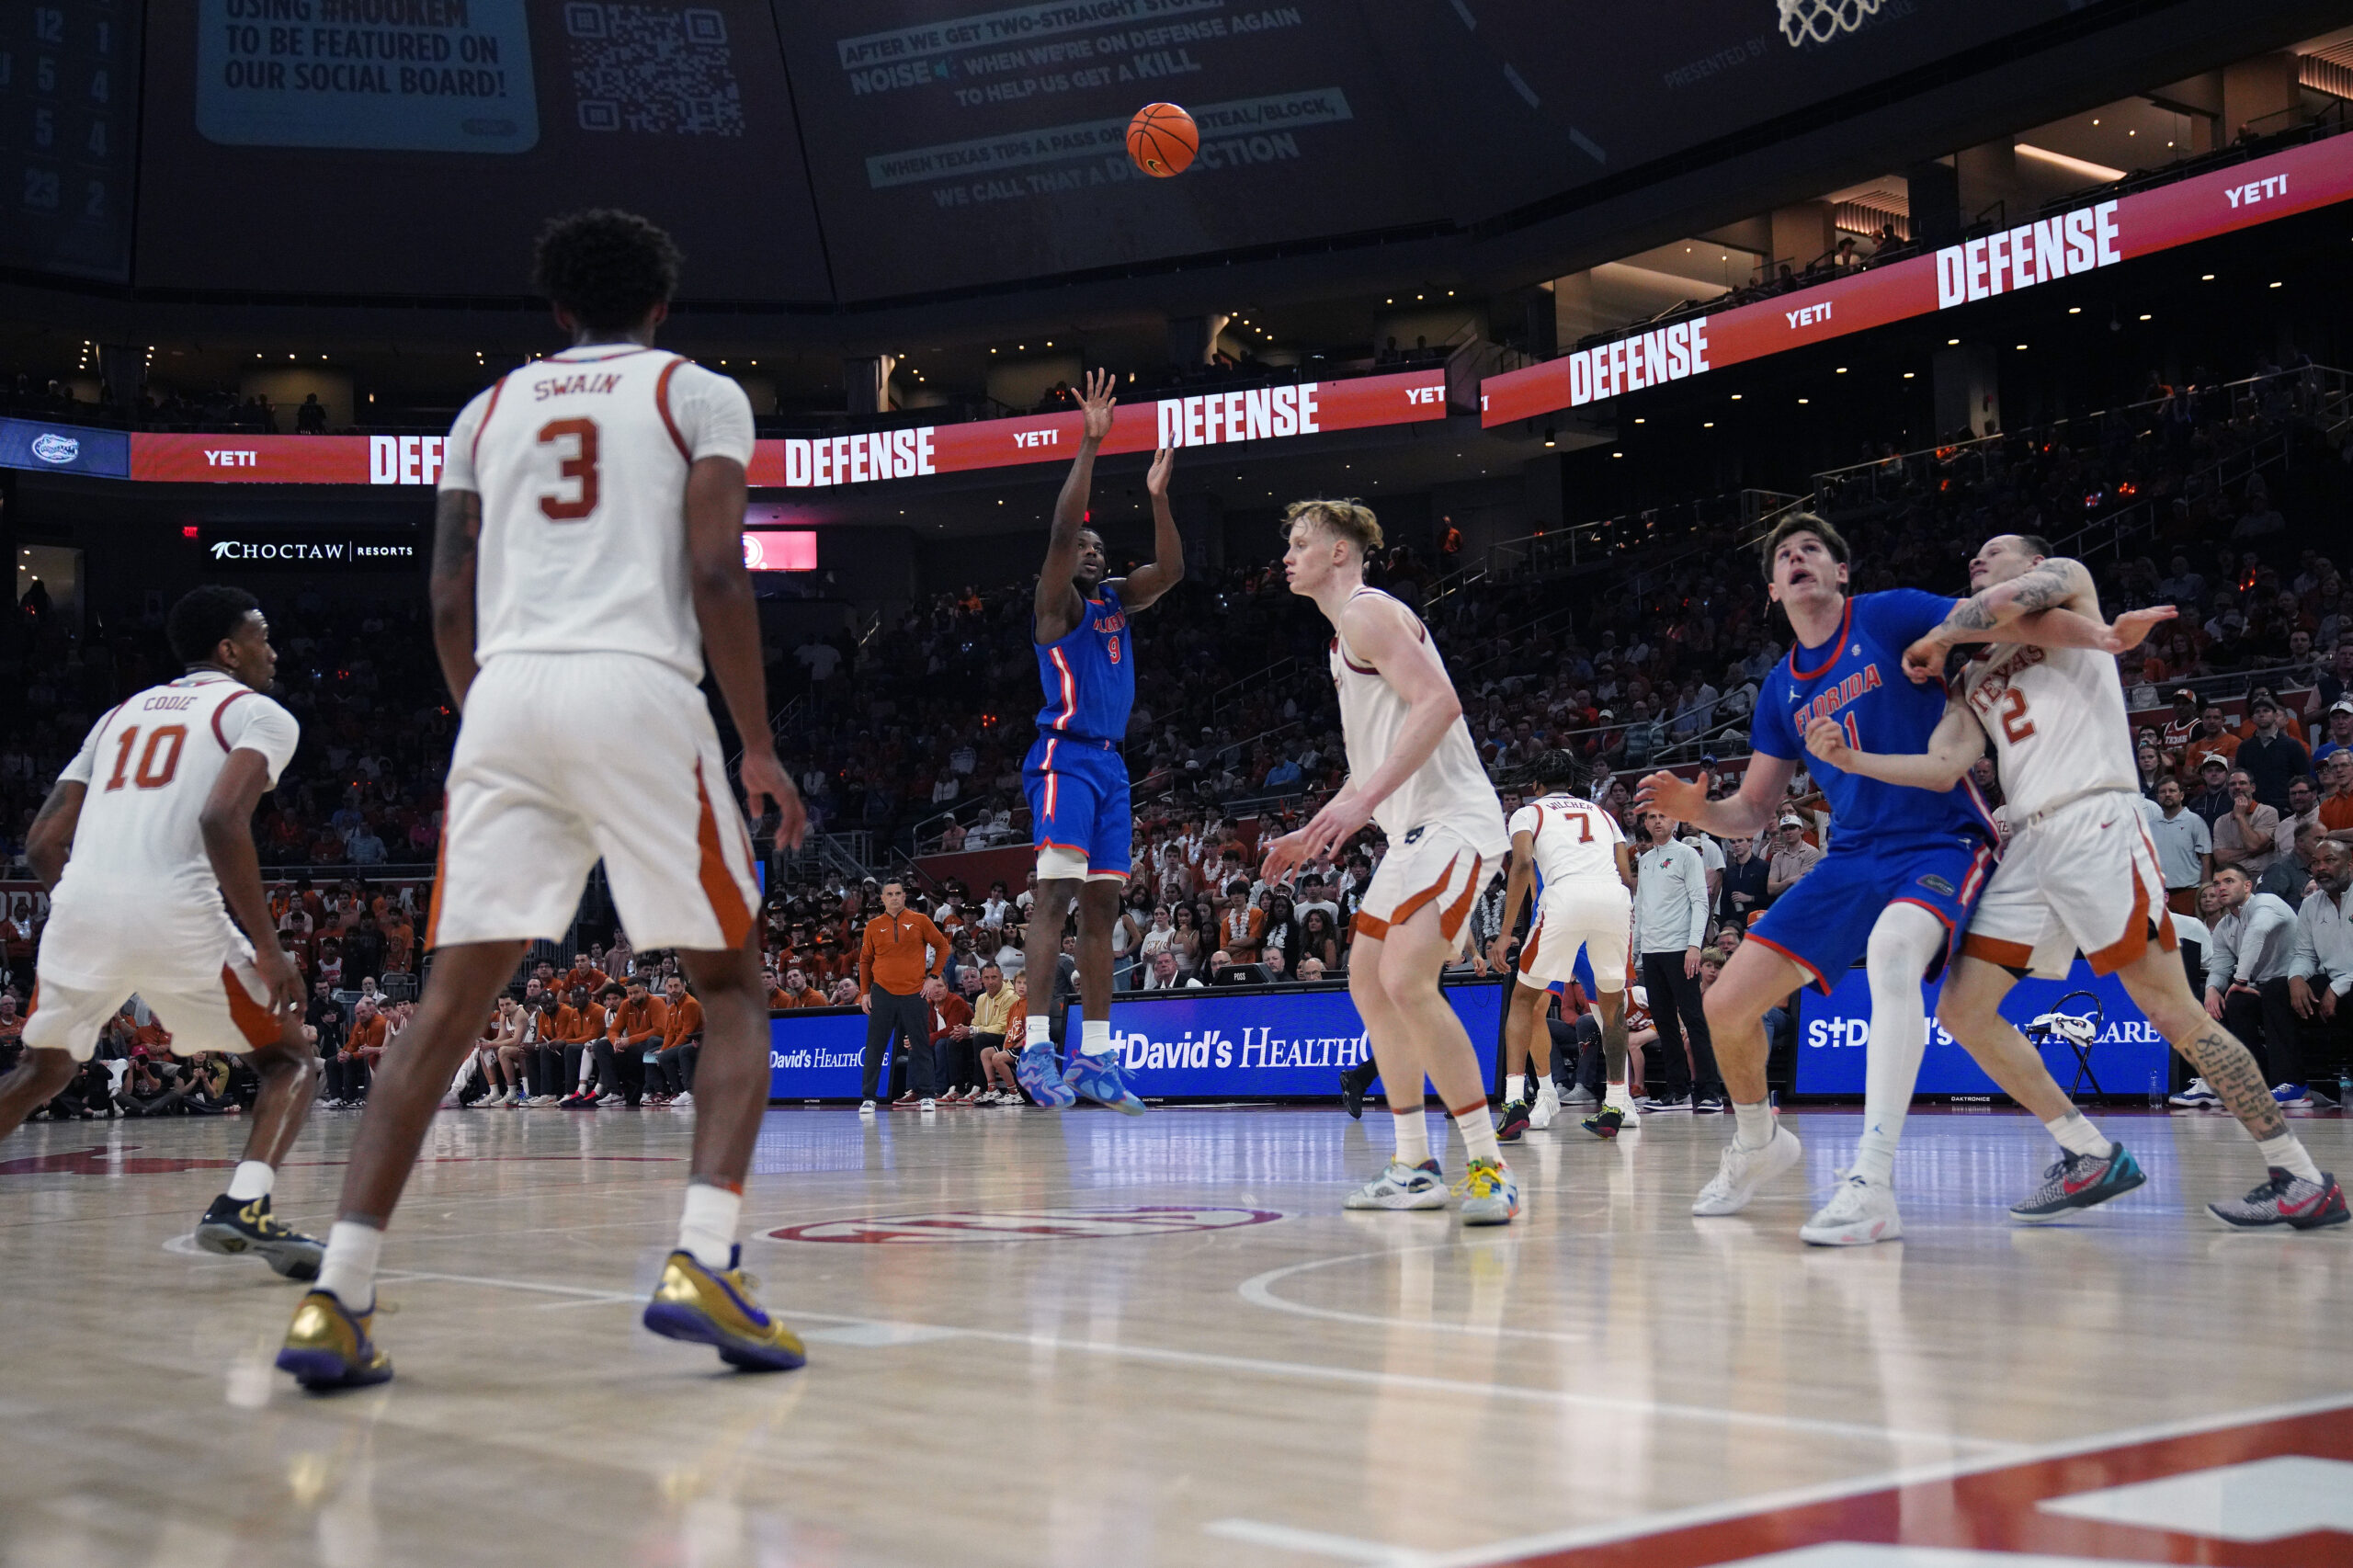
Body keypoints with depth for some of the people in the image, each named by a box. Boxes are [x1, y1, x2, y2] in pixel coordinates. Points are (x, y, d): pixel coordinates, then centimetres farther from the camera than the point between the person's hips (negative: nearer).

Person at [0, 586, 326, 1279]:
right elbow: (222, 819, -11)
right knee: (291, 1059, 11)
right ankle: (242, 1206, -13)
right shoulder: (258, 713, 8)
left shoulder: (121, 714, 27)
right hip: (174, 915, -6)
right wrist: (268, 950, -9)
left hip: (79, 907, 6)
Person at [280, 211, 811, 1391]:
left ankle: (336, 1301, -3)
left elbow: (450, 605, 17)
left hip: (505, 695, 4)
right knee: (731, 988, 7)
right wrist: (759, 749, 3)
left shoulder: (488, 410, 23)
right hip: (640, 691, -3)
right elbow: (716, 575, -1)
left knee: (451, 1002, 6)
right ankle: (700, 1265, -11)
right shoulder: (698, 393, 12)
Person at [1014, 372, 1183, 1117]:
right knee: (1056, 890, -18)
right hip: (1065, 756, -8)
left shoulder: (1115, 600, 19)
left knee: (1102, 903, 5)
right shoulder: (1056, 602, -2)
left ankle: (1095, 1056, 7)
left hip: (1110, 763, 8)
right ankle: (1037, 1044, -23)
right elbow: (1059, 531, -17)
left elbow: (1170, 570, 11)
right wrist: (1089, 444, -20)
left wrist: (1158, 496, 2)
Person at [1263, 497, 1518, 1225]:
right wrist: (1315, 834, 24)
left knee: (1407, 980, -23)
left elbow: (1439, 703, -24)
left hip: (1451, 823, -11)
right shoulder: (1347, 633, 22)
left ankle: (1490, 1167, -19)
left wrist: (1364, 800, -30)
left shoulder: (1369, 613, -9)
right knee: (1369, 984, 14)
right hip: (1416, 829, 11)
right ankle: (1415, 1168, 19)